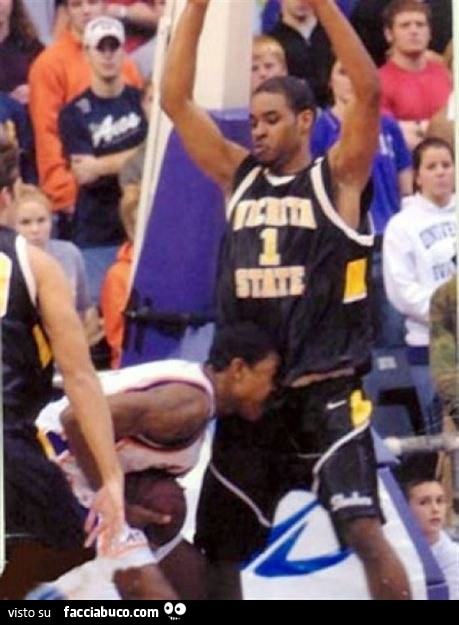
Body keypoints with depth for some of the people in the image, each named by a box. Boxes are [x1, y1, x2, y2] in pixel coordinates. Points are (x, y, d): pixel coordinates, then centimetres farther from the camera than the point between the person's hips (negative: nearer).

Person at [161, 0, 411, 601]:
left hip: (326, 390, -5)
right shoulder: (240, 176, 12)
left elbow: (368, 91, -15)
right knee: (218, 545, 10)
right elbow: (176, 100, 7)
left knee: (364, 530, -17)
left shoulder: (336, 178, -1)